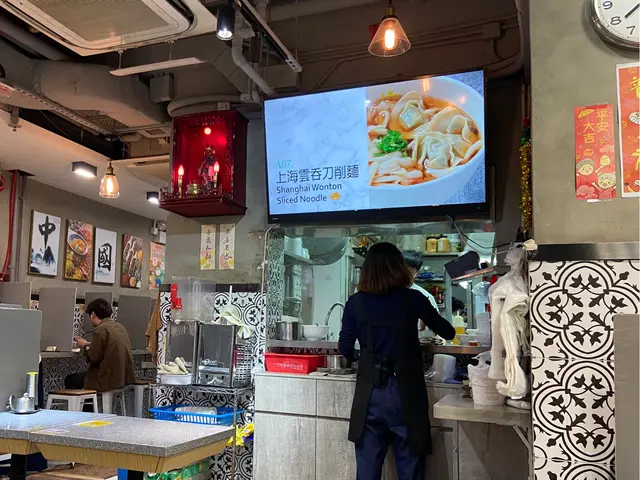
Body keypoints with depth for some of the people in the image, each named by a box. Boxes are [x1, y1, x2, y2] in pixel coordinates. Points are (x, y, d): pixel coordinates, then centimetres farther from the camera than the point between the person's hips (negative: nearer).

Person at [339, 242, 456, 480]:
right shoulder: (412, 299, -2)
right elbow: (447, 332, 10)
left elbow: (345, 348, 3)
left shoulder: (355, 303, -1)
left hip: (370, 392, 1)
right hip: (405, 392, -1)